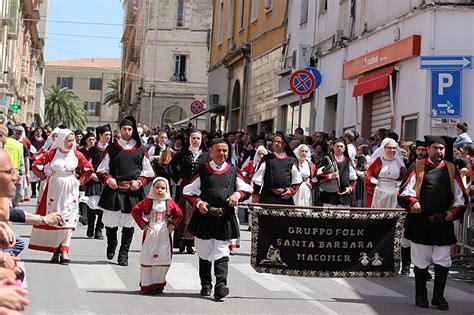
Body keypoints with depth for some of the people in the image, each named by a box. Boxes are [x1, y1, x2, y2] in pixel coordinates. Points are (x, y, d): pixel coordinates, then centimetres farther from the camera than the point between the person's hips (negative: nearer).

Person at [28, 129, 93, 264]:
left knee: (67, 220, -5)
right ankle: (55, 249, 10)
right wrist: (45, 178, 0)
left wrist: (80, 181, 2)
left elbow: (88, 169, 9)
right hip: (54, 190, 0)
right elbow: (36, 165, 0)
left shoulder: (77, 155, 0)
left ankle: (64, 250, -8)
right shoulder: (52, 153, -4)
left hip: (70, 191, 1)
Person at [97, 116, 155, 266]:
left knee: (128, 224, 2)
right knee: (111, 222, 3)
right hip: (113, 190, 0)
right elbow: (101, 169, 10)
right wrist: (108, 179, -8)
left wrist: (139, 182, -6)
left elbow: (148, 172, 10)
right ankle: (111, 245, 31)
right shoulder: (112, 148, 7)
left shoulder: (141, 150, 8)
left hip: (133, 192, 0)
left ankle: (123, 254, 12)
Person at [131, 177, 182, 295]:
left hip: (164, 235, 2)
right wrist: (142, 224, -5)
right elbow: (135, 211, 0)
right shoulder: (148, 201, -3)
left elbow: (179, 214, 13)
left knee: (164, 260, 3)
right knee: (147, 258, 1)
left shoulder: (170, 203, 2)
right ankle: (146, 285, 7)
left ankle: (159, 284, 15)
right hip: (150, 234, -2)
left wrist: (172, 225, 2)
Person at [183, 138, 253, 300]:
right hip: (204, 216, 0)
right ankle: (206, 285, 21)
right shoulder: (203, 170, 3)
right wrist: (198, 203, -10)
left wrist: (237, 194, -6)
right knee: (204, 253, 9)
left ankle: (220, 285, -9)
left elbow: (247, 189, 14)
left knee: (221, 253, -5)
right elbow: (188, 191, 6)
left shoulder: (233, 171, 7)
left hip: (225, 218, 0)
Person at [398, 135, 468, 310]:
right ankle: (421, 297, 17)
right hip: (421, 222, -1)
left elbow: (460, 197, 12)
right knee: (420, 262, 5)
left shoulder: (451, 169, 10)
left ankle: (438, 296, 12)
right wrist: (412, 202, -19)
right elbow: (405, 190, 0)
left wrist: (454, 211, -4)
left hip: (444, 223, 1)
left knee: (443, 262, -1)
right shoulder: (417, 167, 6)